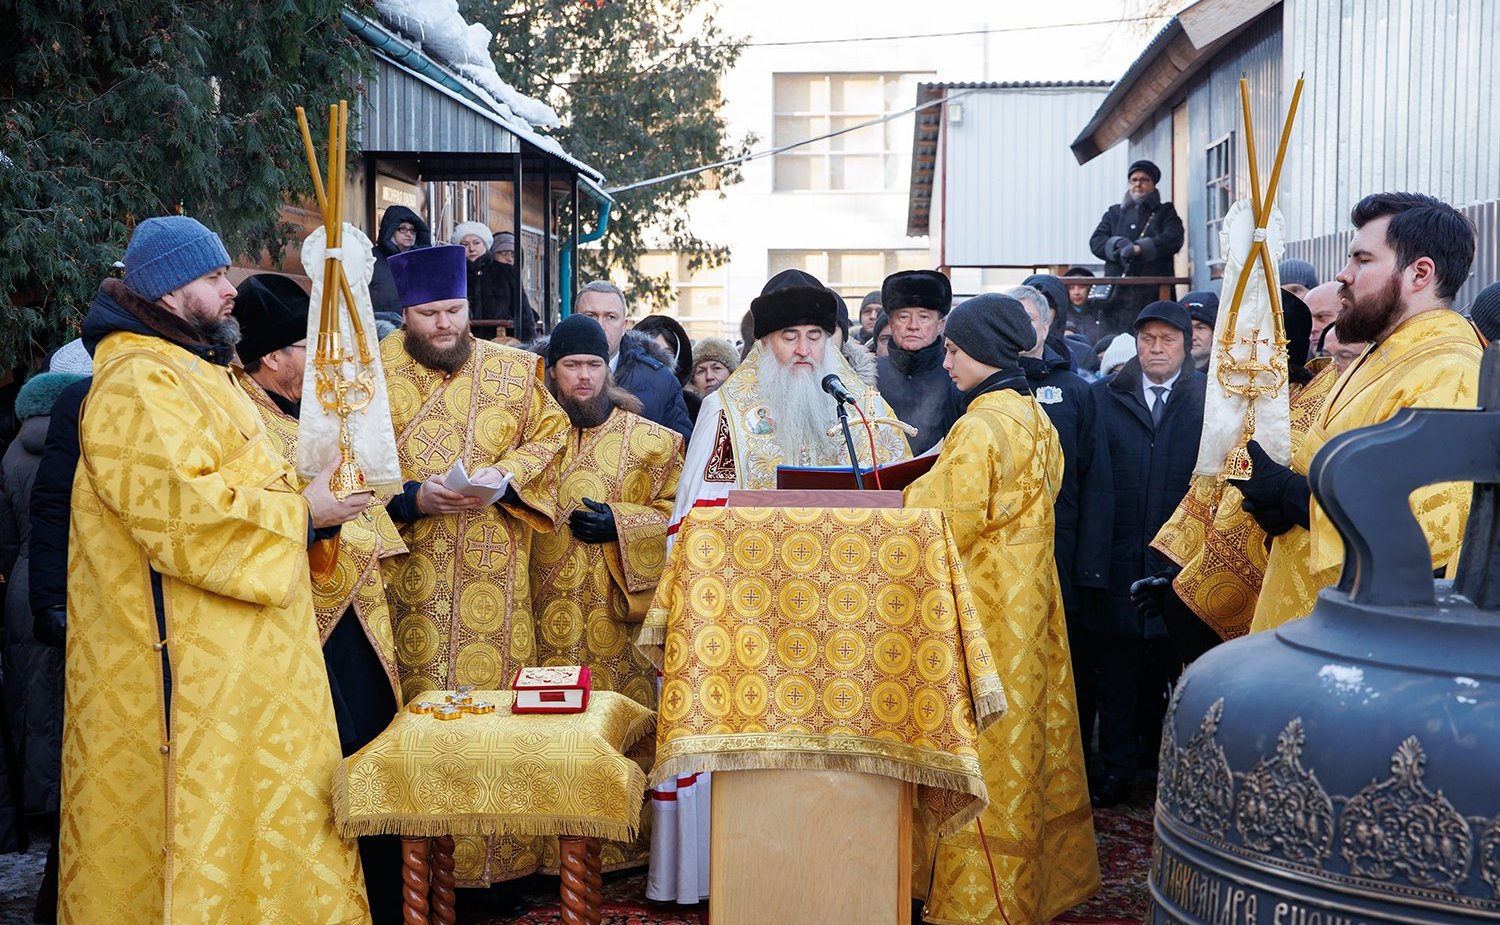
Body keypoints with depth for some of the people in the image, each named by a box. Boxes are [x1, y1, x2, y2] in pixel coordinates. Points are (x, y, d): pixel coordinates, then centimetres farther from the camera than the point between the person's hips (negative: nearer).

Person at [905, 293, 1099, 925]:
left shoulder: (980, 428, -19)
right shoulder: (1036, 418, 9)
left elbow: (950, 527, -18)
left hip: (987, 608, -9)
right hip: (1032, 601, 9)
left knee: (984, 758, -1)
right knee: (1033, 740, 17)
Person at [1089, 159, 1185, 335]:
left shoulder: (1165, 212, 16)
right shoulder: (1115, 212, 22)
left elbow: (1173, 240, -3)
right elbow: (1096, 241, 8)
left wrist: (1139, 248, -16)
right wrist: (1119, 245, -13)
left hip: (1153, 292, -2)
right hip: (1117, 292, 2)